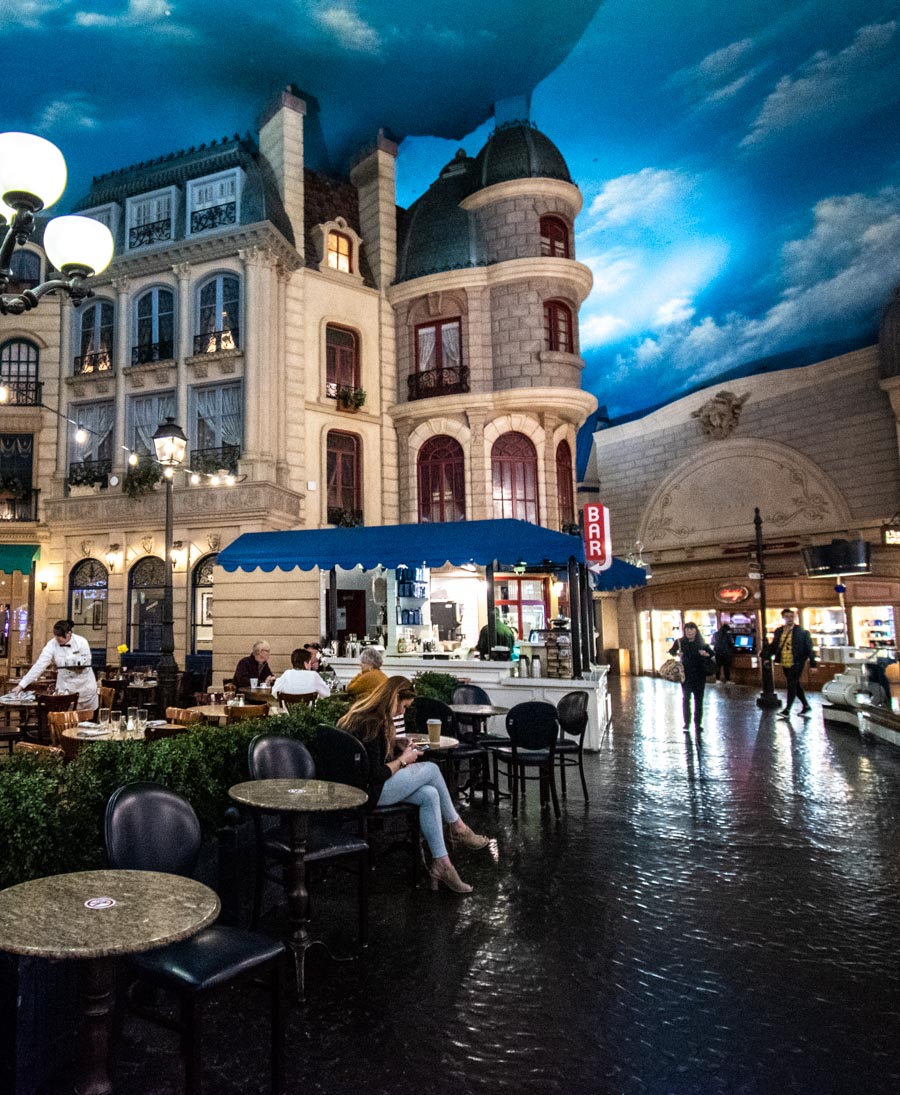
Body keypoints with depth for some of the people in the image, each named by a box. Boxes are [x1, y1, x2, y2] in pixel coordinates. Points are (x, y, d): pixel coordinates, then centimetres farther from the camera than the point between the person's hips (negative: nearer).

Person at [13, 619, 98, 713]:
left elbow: (87, 662, -7)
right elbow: (39, 665, -15)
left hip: (85, 684, -1)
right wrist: (21, 685, -20)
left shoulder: (81, 642, -13)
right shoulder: (52, 645, -11)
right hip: (66, 687, 1)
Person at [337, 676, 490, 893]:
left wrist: (395, 744, 8)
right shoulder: (370, 725, -22)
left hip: (369, 785, 10)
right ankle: (458, 829, 11)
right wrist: (403, 760, -9)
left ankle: (441, 865, -6)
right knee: (431, 769, -6)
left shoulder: (368, 716, 10)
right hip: (368, 792, -10)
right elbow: (376, 774, -23)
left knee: (429, 795, -5)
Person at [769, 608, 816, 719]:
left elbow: (809, 648, -6)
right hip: (784, 664, 6)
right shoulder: (778, 631, 7)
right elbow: (773, 646, 15)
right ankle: (806, 706, 31)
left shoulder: (801, 632, -7)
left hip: (796, 664, -6)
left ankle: (787, 710, -8)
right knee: (795, 685, 16)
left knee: (792, 685, -9)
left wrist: (812, 664, -9)